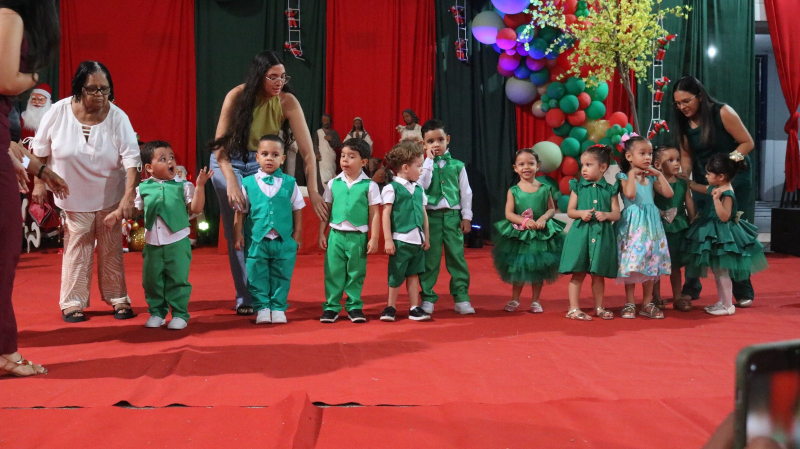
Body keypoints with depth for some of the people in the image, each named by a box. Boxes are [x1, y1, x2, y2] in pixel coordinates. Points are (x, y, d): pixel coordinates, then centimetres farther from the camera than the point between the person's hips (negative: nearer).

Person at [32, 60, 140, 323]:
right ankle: (72, 302, 14)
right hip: (73, 197, 0)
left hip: (110, 198, 0)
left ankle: (118, 298, 20)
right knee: (76, 249, 3)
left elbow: (132, 159, -22)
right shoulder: (58, 112, -14)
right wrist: (40, 183, 2)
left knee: (111, 250, 8)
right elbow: (41, 151, 0)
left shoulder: (117, 117, -16)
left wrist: (129, 197, -31)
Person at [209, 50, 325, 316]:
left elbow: (307, 151, -21)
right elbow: (220, 145, -22)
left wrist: (313, 190, -28)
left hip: (261, 164, 2)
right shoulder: (237, 96, -23)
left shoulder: (287, 102, -20)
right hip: (228, 162, -1)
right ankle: (245, 297, 1)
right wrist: (231, 182, -34)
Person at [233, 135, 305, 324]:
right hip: (256, 240, 0)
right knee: (257, 275, 4)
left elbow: (297, 210, 7)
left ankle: (278, 308, 16)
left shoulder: (290, 183, 2)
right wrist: (238, 234, 2)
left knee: (281, 276, 6)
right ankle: (262, 308, 13)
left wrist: (297, 234, 5)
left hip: (284, 240, 0)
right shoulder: (248, 183, 1)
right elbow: (240, 211, 5)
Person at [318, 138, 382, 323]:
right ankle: (331, 306, 10)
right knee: (333, 272, 2)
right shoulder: (334, 183, 4)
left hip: (358, 236, -1)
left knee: (356, 273, 7)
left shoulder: (369, 186, -2)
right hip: (336, 234, 2)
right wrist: (321, 234, 6)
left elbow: (374, 214, -1)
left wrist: (374, 239, -4)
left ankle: (354, 306, 17)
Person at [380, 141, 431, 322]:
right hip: (400, 240, -6)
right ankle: (391, 307, 17)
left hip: (417, 241, 6)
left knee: (413, 274, 9)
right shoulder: (391, 188, -7)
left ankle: (414, 308, 14)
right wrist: (388, 240, -12)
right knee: (396, 276, 3)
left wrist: (426, 237, 15)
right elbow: (386, 215, -9)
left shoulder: (418, 189, 12)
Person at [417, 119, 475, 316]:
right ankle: (427, 298, 12)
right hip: (431, 216, -1)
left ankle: (461, 297, 10)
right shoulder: (425, 165, 2)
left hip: (453, 216, 1)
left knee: (457, 257, 3)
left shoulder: (457, 166, 6)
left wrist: (466, 216, 5)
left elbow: (466, 192, 9)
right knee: (430, 259, 3)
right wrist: (429, 161, -11)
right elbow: (421, 186, -15)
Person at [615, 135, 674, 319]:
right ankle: (629, 304, 6)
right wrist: (632, 173, -14)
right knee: (631, 264, -3)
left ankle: (647, 304, 16)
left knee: (651, 263, 8)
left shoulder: (652, 177, 11)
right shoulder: (624, 176, -4)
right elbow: (630, 194, -23)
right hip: (632, 224, -5)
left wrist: (659, 174, 1)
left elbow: (668, 193, 2)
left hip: (651, 224, 5)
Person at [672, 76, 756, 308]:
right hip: (704, 182, 4)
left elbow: (747, 143, -14)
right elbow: (687, 156, 1)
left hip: (735, 179, -4)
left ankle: (743, 292, 8)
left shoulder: (723, 113, -17)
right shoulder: (684, 122, -3)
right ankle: (690, 289, 11)